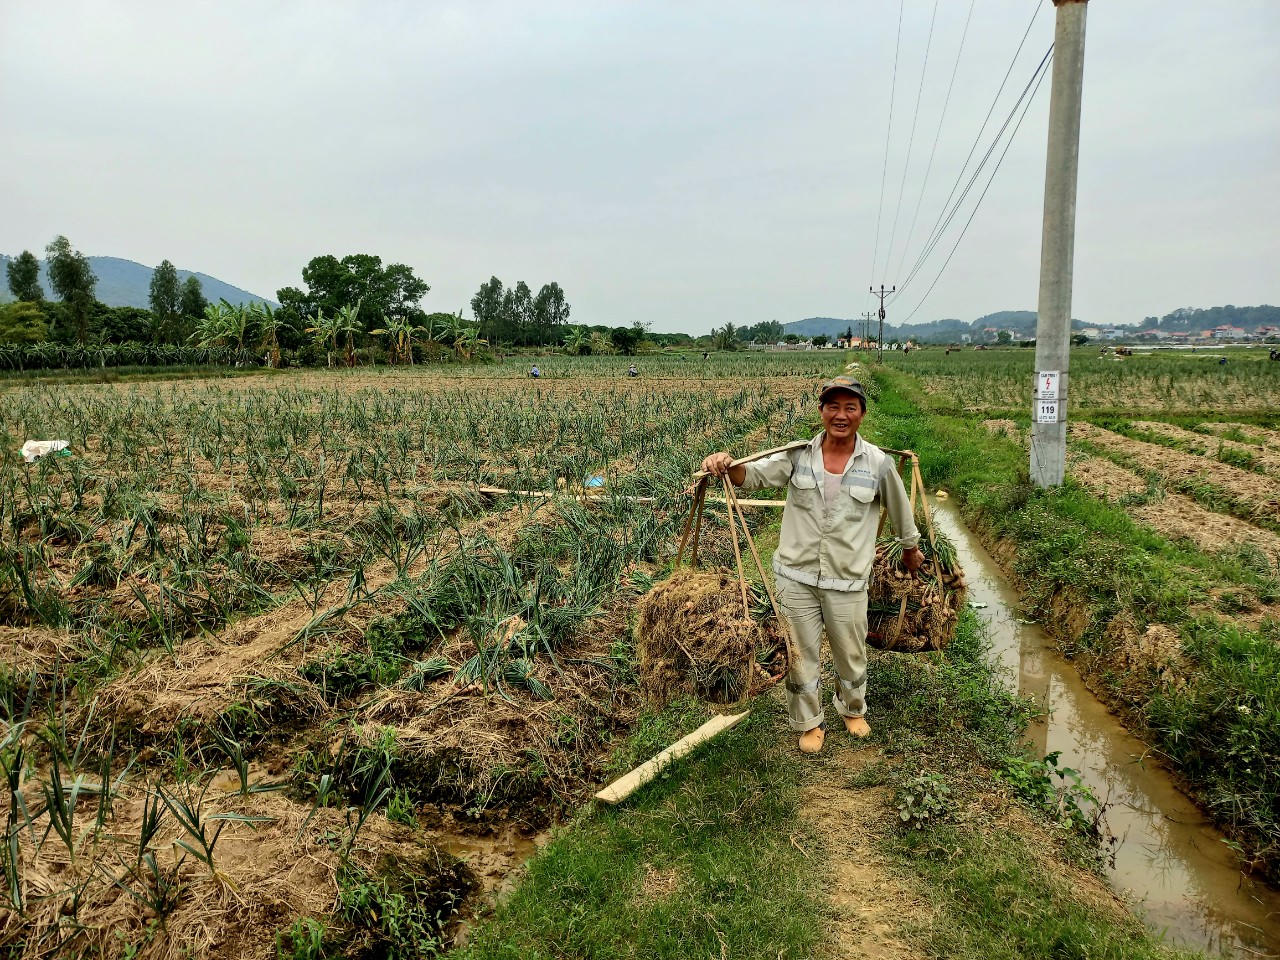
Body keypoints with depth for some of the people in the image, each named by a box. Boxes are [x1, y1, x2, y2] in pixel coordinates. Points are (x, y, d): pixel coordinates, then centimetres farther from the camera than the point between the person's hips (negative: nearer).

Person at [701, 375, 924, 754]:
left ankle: (853, 710, 49)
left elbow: (900, 511, 8)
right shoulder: (798, 455, -6)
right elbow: (753, 475, -13)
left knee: (851, 656, 19)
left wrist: (911, 549, 23)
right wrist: (728, 466, -36)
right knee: (802, 655, 14)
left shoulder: (878, 464, -8)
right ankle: (810, 722, 37)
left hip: (847, 581, 0)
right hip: (796, 577, 0)